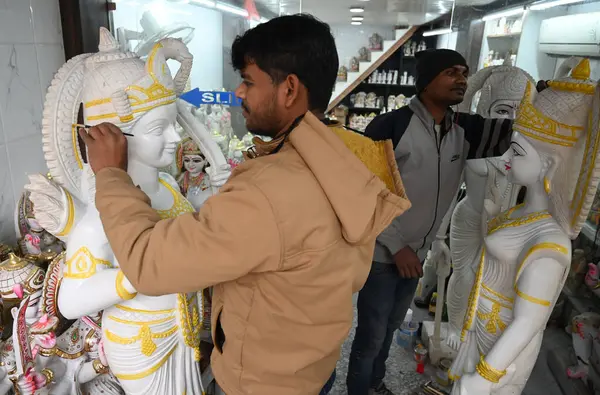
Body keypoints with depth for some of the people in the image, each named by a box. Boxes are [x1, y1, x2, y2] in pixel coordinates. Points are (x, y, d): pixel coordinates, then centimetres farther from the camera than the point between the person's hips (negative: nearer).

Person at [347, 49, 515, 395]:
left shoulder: (465, 130, 0)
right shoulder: (391, 126, -19)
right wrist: (396, 246, -17)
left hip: (417, 253, 6)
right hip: (383, 254, -6)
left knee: (391, 327, 25)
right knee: (371, 335, 8)